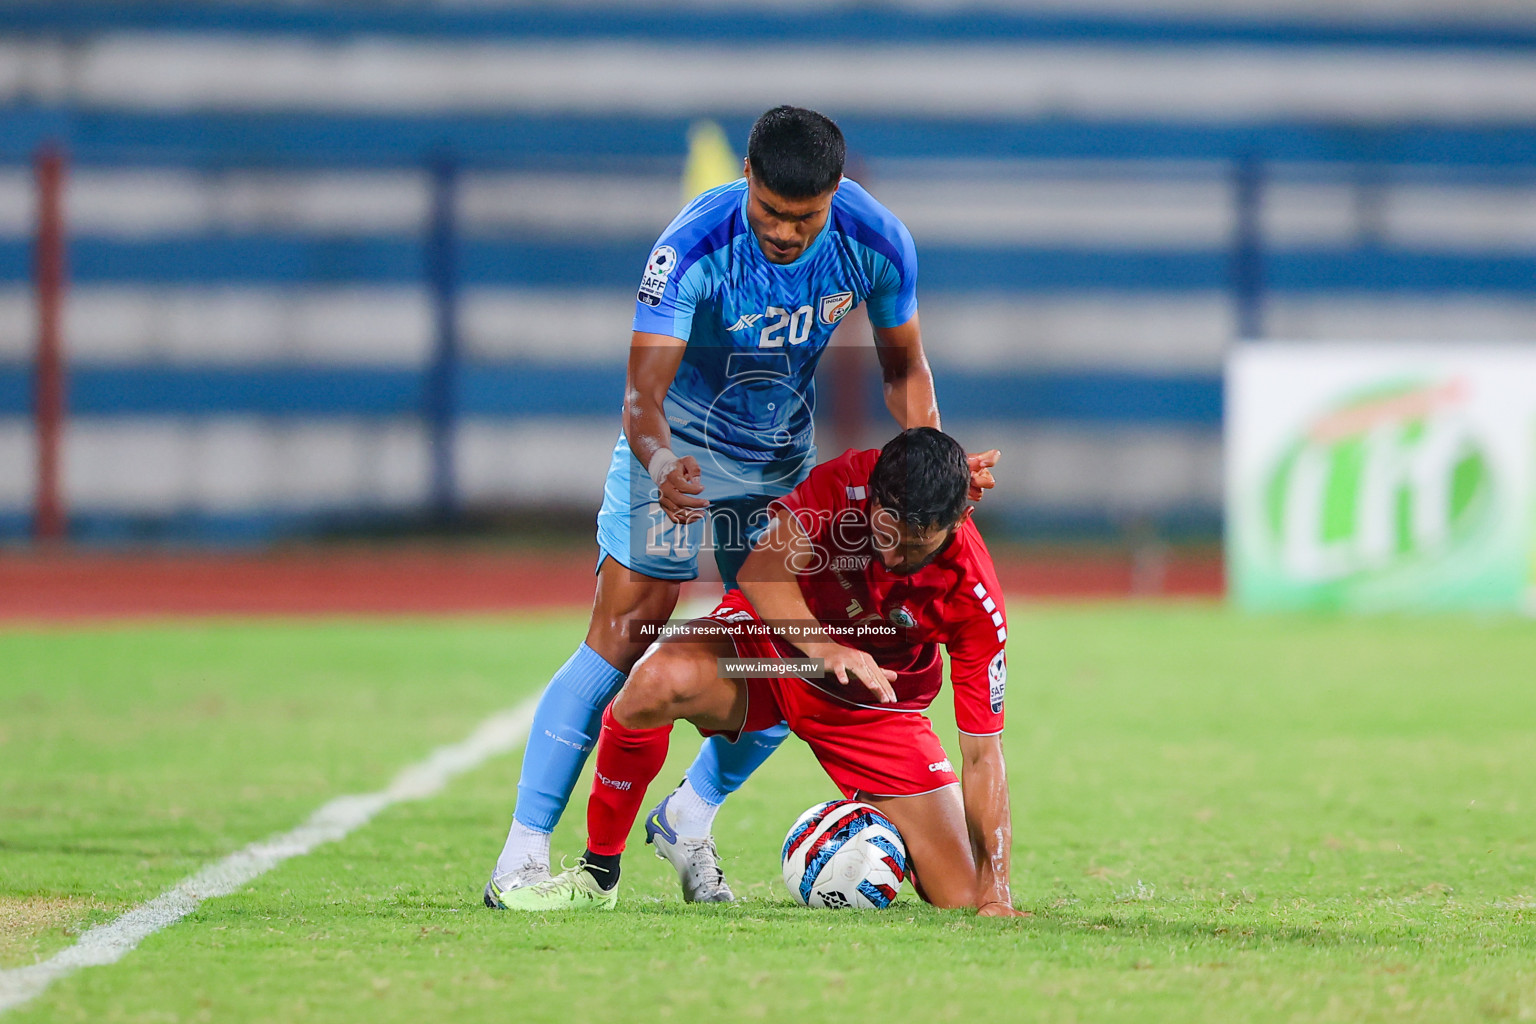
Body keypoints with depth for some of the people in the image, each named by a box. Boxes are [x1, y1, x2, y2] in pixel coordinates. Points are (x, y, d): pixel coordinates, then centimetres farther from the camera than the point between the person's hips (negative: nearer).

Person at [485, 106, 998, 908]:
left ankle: (690, 820, 23)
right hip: (679, 446, -4)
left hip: (783, 457, 4)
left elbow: (903, 367, -1)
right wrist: (660, 464, -55)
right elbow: (644, 390, -34)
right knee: (621, 642, -14)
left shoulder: (877, 244, -18)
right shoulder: (693, 249, -31)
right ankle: (525, 851, -12)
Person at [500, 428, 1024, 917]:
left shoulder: (974, 596, -25)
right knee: (657, 680, -36)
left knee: (963, 900, -8)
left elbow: (981, 755, -21)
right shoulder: (844, 484, -27)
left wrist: (995, 894, -26)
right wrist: (822, 646, -52)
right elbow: (762, 570, -35)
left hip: (877, 705, 1)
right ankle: (597, 875, -15)